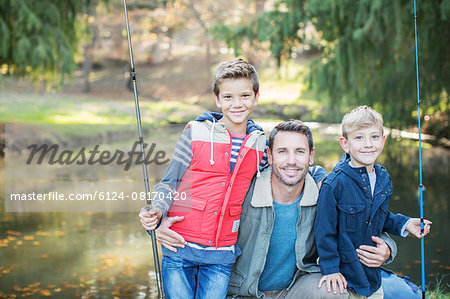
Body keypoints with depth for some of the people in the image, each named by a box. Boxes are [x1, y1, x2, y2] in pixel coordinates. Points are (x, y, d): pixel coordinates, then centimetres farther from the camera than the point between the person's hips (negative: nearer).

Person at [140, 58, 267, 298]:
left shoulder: (260, 143, 6)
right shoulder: (196, 132, -2)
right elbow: (169, 183, 1)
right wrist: (157, 211, -16)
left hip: (221, 256, 2)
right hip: (179, 250, -2)